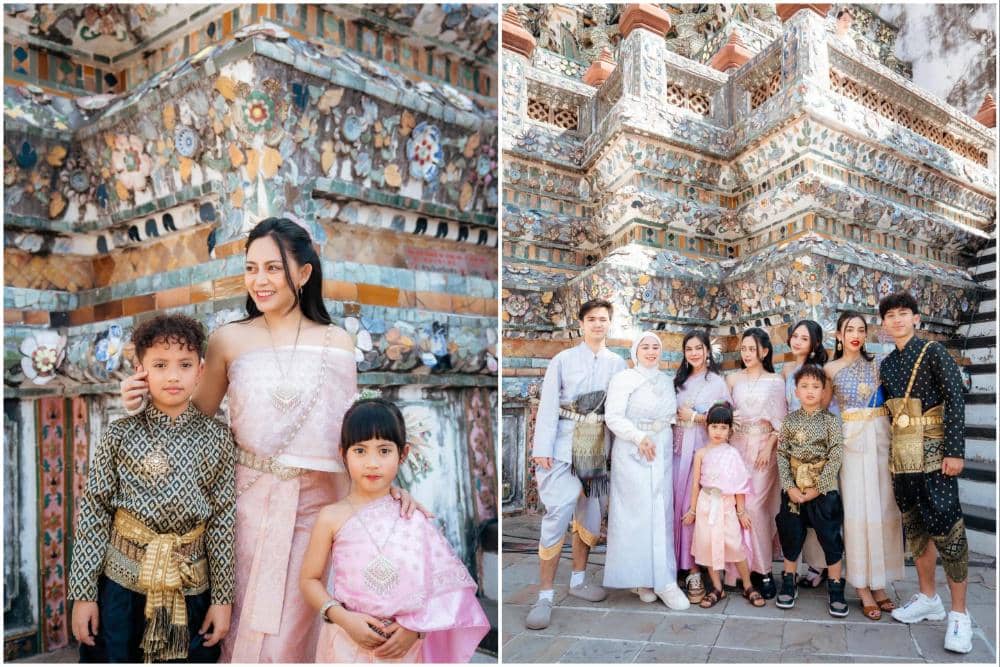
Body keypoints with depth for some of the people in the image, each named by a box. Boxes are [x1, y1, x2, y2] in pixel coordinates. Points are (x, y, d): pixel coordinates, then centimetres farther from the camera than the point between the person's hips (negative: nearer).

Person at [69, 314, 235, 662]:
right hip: (121, 584, 0)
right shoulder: (119, 434, -4)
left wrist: (223, 597, -2)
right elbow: (94, 513, -1)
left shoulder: (217, 438, -5)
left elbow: (224, 520, -3)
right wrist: (83, 593, -1)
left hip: (192, 589, 0)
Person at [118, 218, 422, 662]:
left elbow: (348, 429, 4)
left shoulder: (336, 342, 0)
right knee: (241, 621, 12)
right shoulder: (228, 339, -1)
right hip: (247, 501, 0)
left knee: (293, 627, 11)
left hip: (313, 504, 0)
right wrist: (146, 400, -11)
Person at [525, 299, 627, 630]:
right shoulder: (563, 360, 0)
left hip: (599, 448, 4)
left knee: (591, 515, 11)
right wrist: (542, 448, -12)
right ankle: (545, 596, -1)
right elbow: (548, 404, -5)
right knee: (558, 515, -9)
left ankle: (578, 580, 30)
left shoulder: (618, 364, 8)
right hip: (564, 447, -4)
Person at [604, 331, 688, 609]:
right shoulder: (623, 378, -5)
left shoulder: (666, 380, 14)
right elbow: (613, 417, -12)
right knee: (637, 513, -6)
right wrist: (640, 437, -21)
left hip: (662, 453, 6)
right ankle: (641, 578, 3)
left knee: (661, 513, 4)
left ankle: (660, 579, 11)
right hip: (632, 454, -5)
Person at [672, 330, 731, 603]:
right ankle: (682, 564, 9)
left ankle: (693, 569, 0)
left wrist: (695, 417, -8)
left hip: (702, 450, -4)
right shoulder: (679, 381, 16)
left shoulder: (717, 382, 2)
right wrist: (677, 415, 2)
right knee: (678, 506, -1)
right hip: (678, 450, 4)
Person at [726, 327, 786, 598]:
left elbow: (780, 421, 1)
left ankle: (762, 569, 2)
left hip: (763, 447, -2)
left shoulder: (775, 382, 5)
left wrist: (768, 448, -9)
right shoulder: (732, 379, 11)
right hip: (736, 446, 2)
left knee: (754, 504, -10)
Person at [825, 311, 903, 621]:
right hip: (852, 440, -2)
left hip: (881, 437, 2)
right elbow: (826, 406, 10)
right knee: (858, 510, -3)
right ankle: (863, 588, 4)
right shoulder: (831, 369, 5)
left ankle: (879, 582, 14)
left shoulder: (877, 364, 10)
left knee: (884, 508, 3)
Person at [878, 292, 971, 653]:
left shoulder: (934, 352, -4)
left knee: (946, 528, -4)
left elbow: (955, 400, -10)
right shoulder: (887, 364, 12)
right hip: (901, 455, 6)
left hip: (933, 451, -6)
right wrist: (891, 455, 12)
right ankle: (929, 599, 24)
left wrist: (955, 451, -16)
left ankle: (959, 613, 5)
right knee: (916, 527, 12)